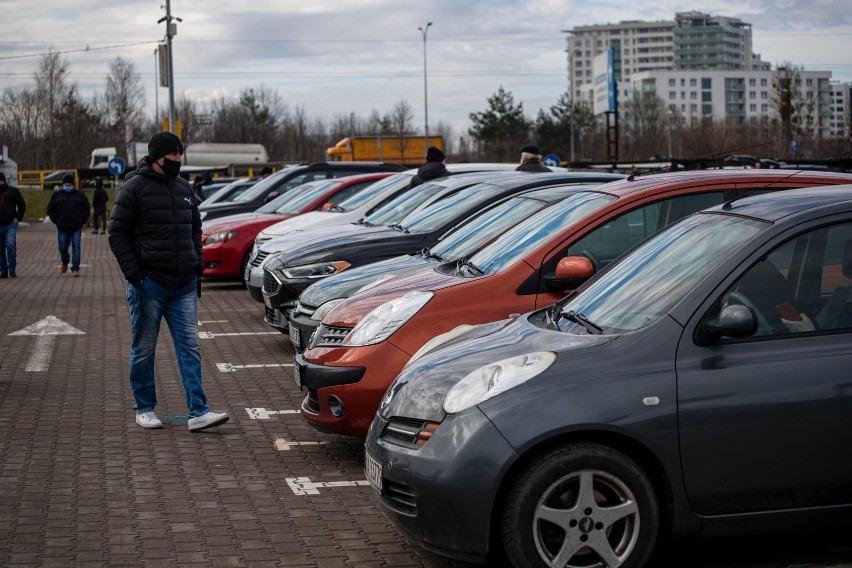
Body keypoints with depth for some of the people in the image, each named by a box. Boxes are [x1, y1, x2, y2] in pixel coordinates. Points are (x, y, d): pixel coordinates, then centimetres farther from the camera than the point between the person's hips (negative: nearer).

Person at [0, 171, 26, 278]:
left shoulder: (13, 191, 4)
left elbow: (22, 205, 6)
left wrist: (18, 218, -4)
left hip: (10, 225, -3)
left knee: (10, 245, -16)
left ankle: (12, 269, -7)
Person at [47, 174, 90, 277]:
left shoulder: (80, 195, 7)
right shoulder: (56, 195, 7)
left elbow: (86, 209, 11)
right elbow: (50, 210, 11)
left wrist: (83, 222, 1)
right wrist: (56, 221, 0)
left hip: (76, 227, -1)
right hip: (62, 227, 1)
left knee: (76, 247, -6)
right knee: (63, 247, 4)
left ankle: (75, 269, -2)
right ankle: (64, 263, 34)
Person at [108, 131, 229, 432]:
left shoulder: (184, 188, 13)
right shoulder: (134, 189, -5)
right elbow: (117, 234, -5)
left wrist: (197, 266, 12)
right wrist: (134, 274, -12)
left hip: (184, 284, 5)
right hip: (148, 284, -5)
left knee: (190, 347, -2)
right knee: (144, 349, 5)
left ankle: (198, 412, -4)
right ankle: (145, 409, 19)